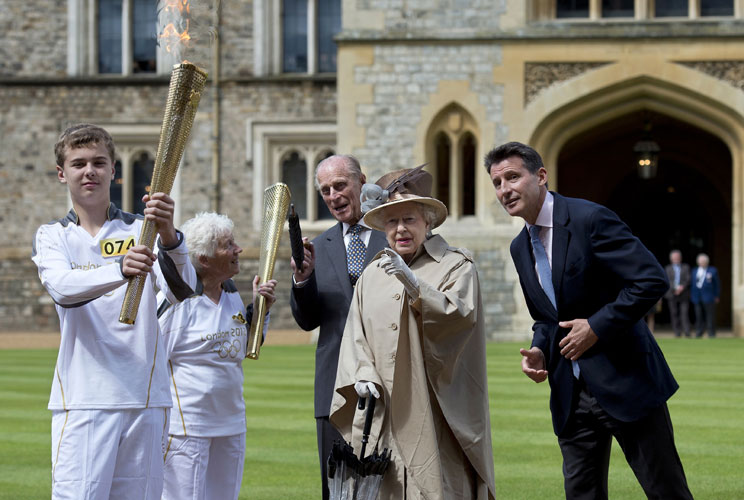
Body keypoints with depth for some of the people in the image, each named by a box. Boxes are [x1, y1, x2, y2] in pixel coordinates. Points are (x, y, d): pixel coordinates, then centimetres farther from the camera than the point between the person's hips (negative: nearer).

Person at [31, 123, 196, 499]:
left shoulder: (141, 231, 9)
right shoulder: (52, 236, 8)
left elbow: (182, 289, -9)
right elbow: (62, 287, -14)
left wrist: (168, 236, -29)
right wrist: (120, 269, -34)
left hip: (144, 398, 1)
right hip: (81, 400, -1)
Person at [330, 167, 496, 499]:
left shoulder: (456, 266, 3)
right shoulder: (372, 274, 17)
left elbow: (459, 315, -14)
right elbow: (355, 336, 15)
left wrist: (412, 283, -26)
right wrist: (362, 375, -4)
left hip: (434, 410, -4)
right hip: (381, 410, 4)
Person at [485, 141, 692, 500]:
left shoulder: (590, 219, -13)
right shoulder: (520, 247, 11)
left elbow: (652, 280, -19)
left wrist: (596, 326, -18)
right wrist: (539, 350, 0)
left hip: (625, 382, -7)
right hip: (571, 396, 7)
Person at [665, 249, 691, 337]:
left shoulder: (686, 267, 16)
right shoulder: (668, 268, 15)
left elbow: (688, 279, 4)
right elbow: (667, 281, 3)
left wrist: (682, 287, -13)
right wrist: (675, 288, -12)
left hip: (684, 294, -1)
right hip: (672, 294, 1)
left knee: (684, 313, -11)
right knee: (674, 314, -3)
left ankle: (687, 332, -16)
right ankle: (677, 333, -1)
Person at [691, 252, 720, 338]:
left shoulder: (713, 271, 6)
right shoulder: (694, 271, 17)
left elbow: (717, 284, 5)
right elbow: (693, 284, 17)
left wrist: (717, 296, 0)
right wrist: (691, 295, 9)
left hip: (709, 298, -3)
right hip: (697, 298, 3)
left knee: (710, 315, -3)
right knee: (699, 316, 4)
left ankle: (711, 333, 1)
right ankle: (699, 332, 11)